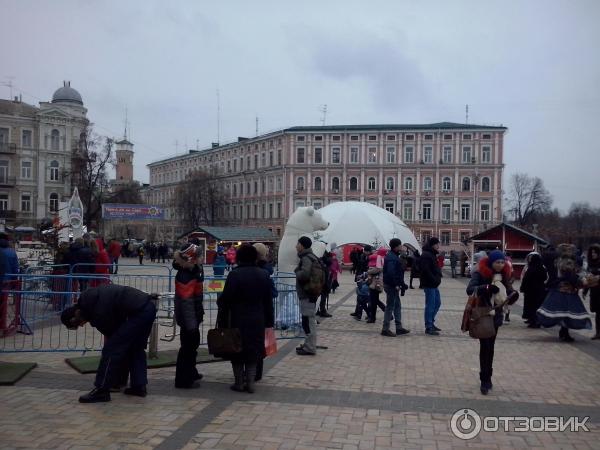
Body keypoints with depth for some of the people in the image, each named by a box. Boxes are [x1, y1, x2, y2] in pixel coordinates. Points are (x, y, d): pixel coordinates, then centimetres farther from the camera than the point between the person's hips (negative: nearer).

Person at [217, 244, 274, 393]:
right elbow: (268, 300, 6)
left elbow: (226, 299, -13)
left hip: (237, 320, -4)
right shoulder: (264, 274, 2)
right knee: (253, 350, 12)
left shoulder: (234, 274, -13)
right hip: (257, 321, 4)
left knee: (237, 351, 9)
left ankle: (239, 383, 15)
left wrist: (222, 320, -4)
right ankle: (250, 383, 13)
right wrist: (268, 321, 13)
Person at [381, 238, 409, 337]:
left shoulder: (394, 256, 13)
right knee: (390, 307, -3)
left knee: (397, 306, 15)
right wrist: (396, 285, -25)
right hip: (391, 286, -11)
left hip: (393, 285, 11)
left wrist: (400, 284, 15)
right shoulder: (392, 258, -20)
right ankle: (385, 329, 4)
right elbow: (391, 272, -30)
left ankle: (399, 328, 22)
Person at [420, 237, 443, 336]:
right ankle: (428, 327, 1)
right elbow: (426, 270, -25)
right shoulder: (426, 255, -16)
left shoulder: (432, 254, 17)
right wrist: (434, 280, -22)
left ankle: (431, 323, 27)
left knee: (437, 303, 17)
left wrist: (437, 278, 9)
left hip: (434, 284, 11)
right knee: (430, 305, -5)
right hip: (429, 284, -11)